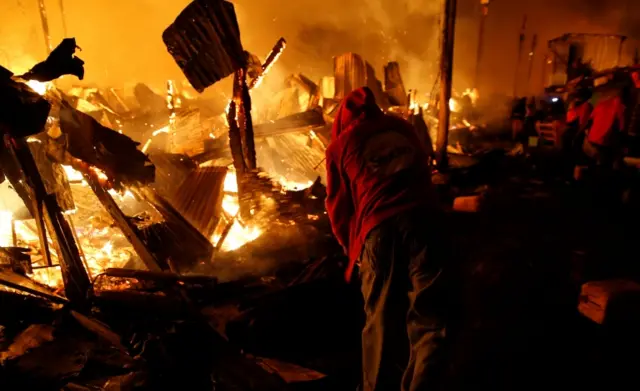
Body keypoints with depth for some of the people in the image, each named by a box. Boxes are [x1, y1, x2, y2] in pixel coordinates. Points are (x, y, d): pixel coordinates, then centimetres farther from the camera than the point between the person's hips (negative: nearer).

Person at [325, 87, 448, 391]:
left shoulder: (339, 144, 15)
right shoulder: (402, 126, 24)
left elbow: (338, 205, 17)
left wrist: (351, 246, 29)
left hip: (378, 227, -1)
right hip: (423, 215, 2)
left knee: (380, 320, 11)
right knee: (428, 315, 3)